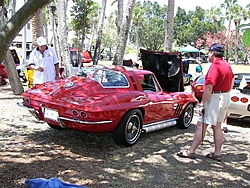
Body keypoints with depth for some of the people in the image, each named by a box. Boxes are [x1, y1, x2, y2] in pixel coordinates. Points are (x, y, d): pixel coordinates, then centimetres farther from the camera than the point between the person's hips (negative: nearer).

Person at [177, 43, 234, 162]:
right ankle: (217, 153, 19)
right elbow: (231, 84, 21)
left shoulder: (215, 66, -18)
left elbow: (209, 87, -23)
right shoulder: (227, 66, 12)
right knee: (217, 126, 15)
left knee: (201, 125, -3)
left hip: (215, 98, -9)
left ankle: (191, 152, 3)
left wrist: (202, 104, -21)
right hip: (226, 98, 10)